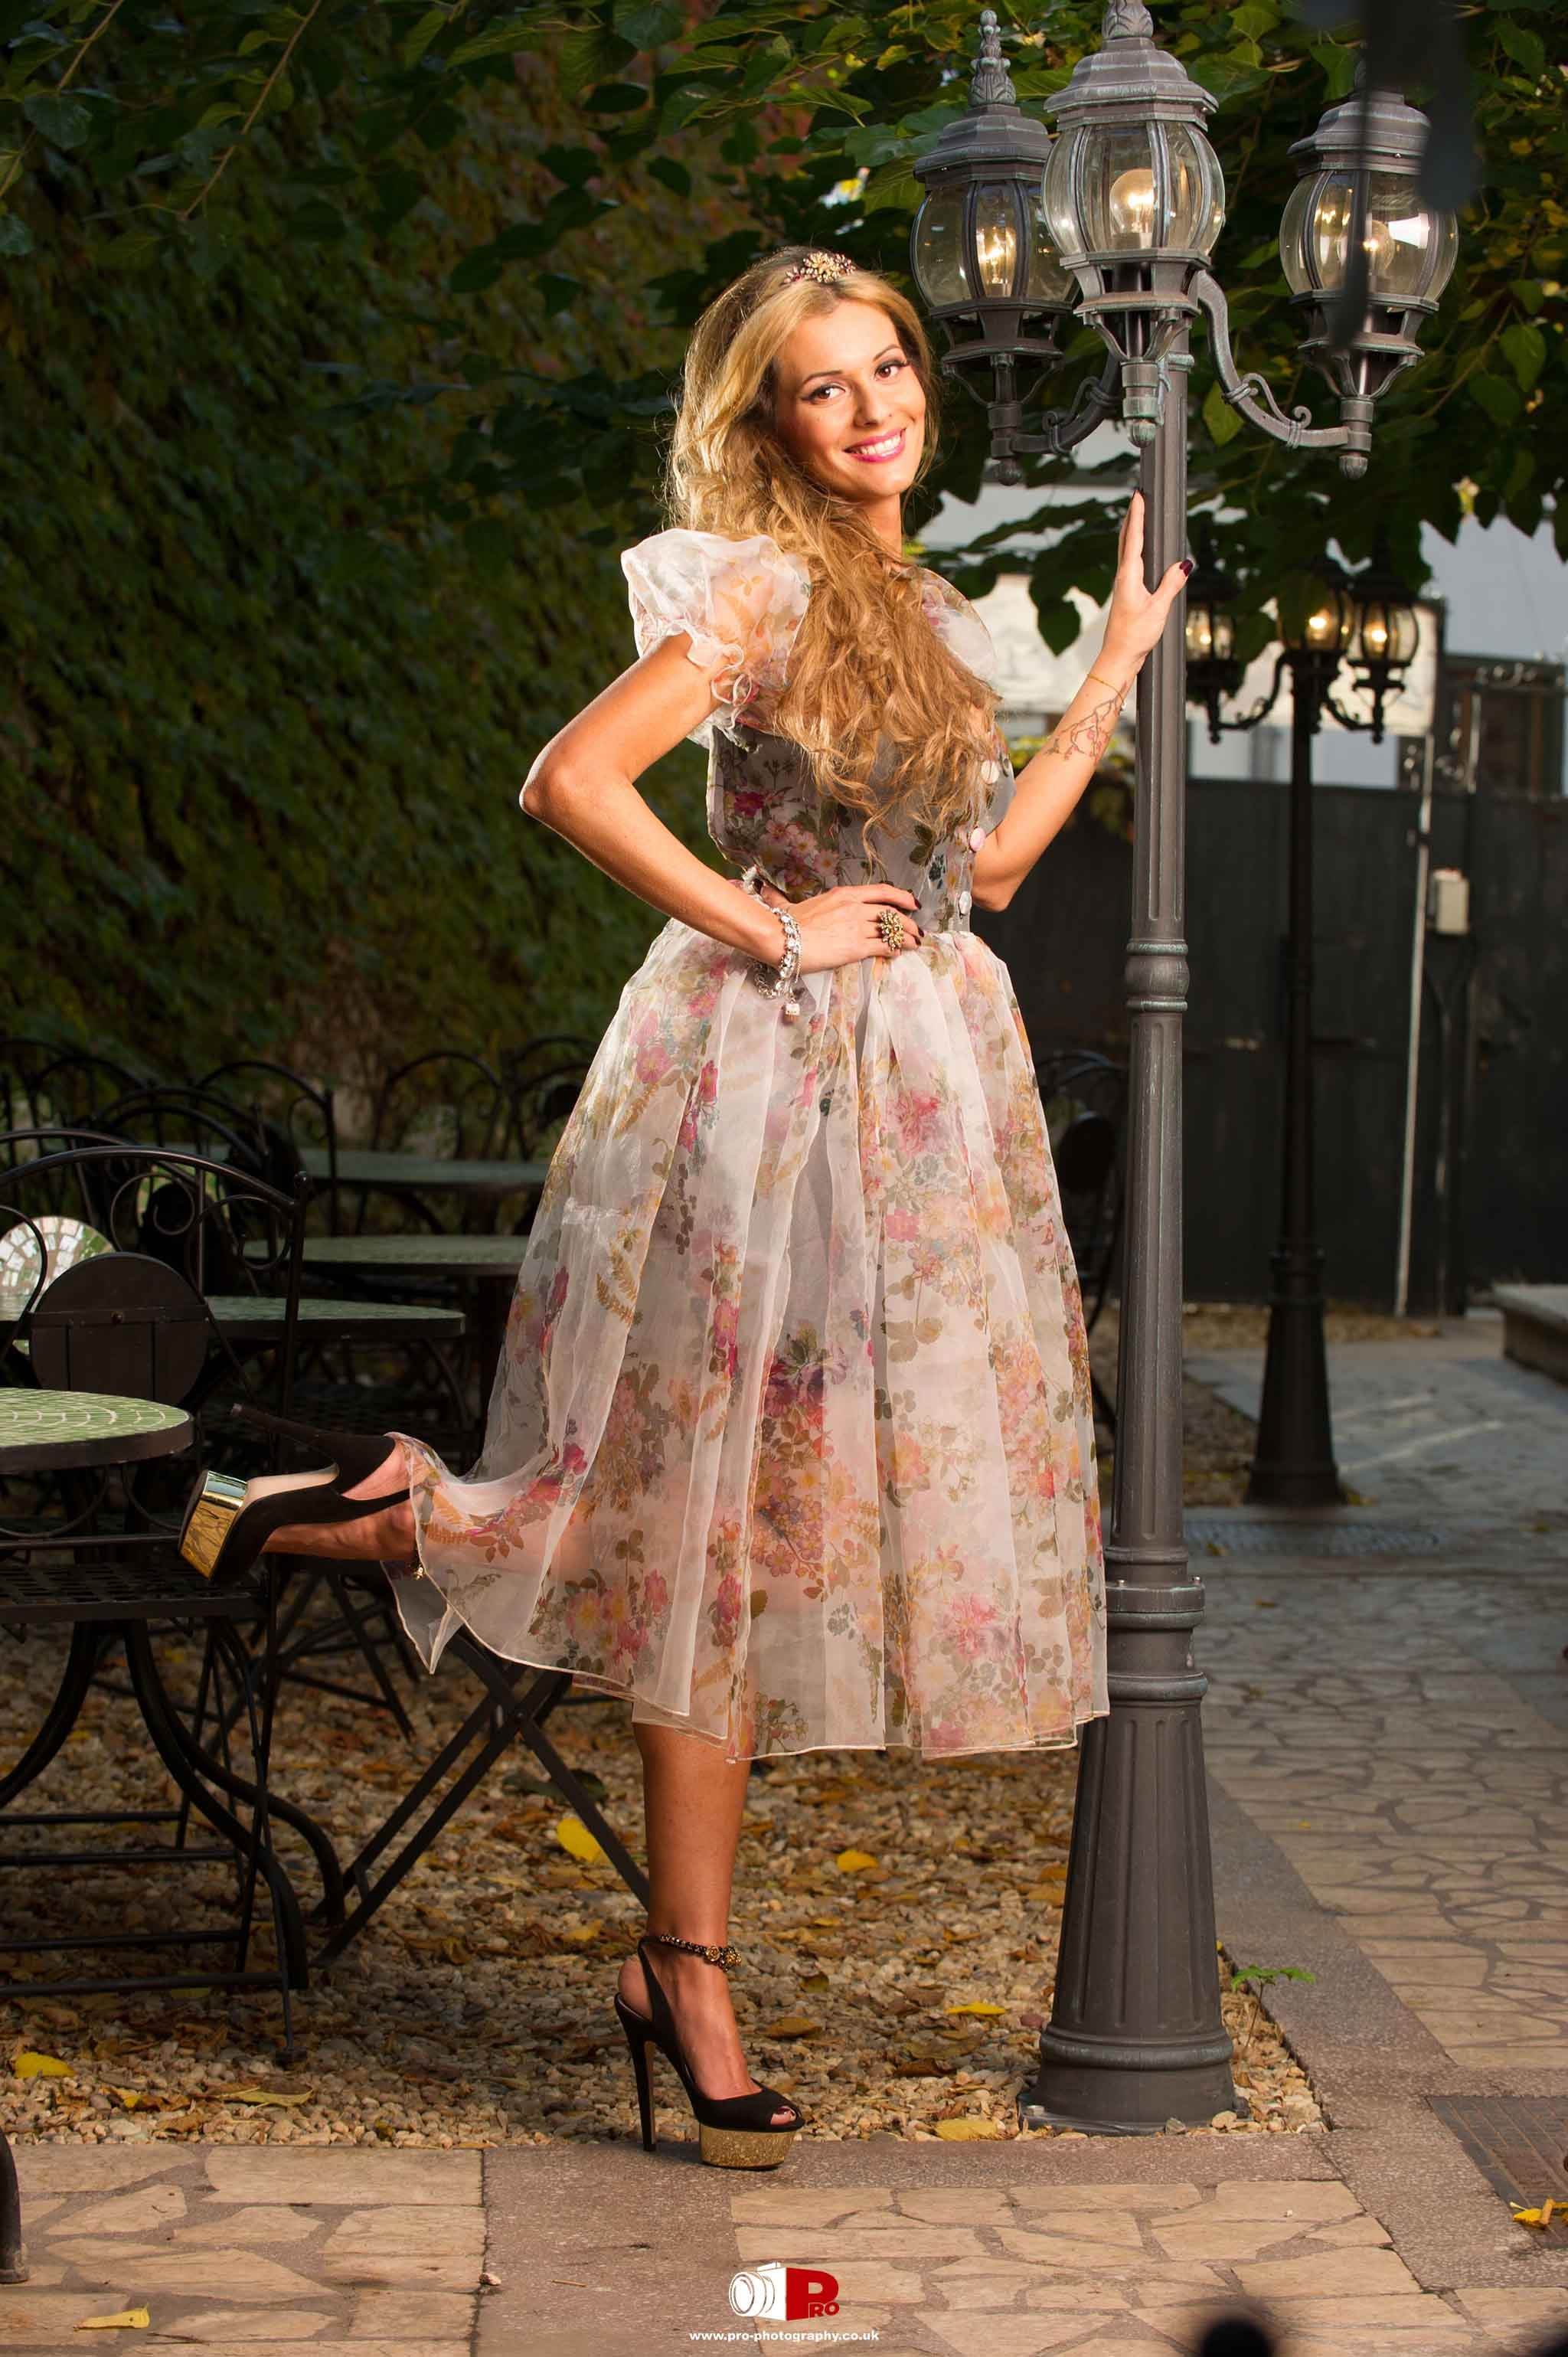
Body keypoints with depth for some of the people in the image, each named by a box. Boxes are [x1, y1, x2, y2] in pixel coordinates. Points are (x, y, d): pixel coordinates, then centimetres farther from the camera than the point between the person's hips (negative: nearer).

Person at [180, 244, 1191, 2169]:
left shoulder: (935, 617, 16)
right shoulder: (764, 586, -10)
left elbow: (989, 863, 17)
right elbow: (571, 782, -21)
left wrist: (1122, 661, 19)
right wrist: (769, 928, -15)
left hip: (922, 1082, 8)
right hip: (773, 1071, -7)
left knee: (763, 1525, 6)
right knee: (730, 1518, -6)